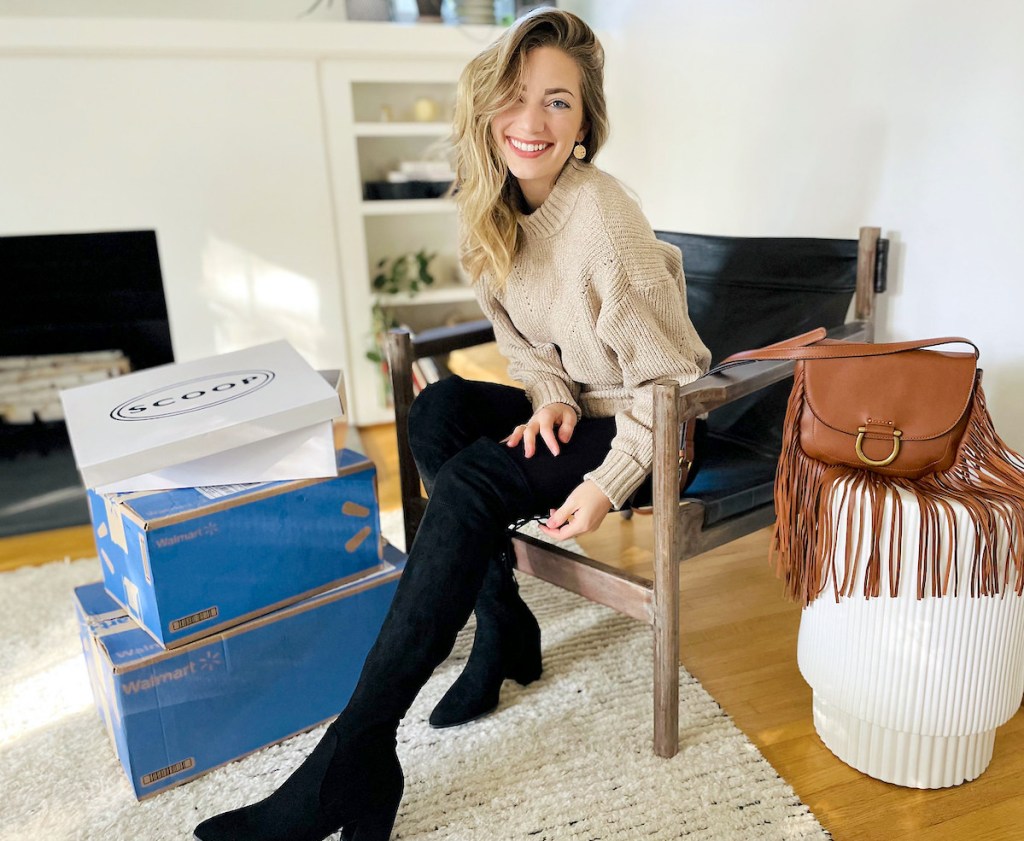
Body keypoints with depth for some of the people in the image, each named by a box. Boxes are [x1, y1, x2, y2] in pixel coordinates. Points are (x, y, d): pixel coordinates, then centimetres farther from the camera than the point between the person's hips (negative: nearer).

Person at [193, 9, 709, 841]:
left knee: (471, 485, -27)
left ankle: (351, 764, -22)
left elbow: (667, 376, -19)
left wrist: (608, 484, -25)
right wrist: (550, 397, -12)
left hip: (648, 426, -7)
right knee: (438, 408, -18)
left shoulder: (603, 222, -24)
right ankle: (505, 632, -7)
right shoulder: (498, 207, -2)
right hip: (574, 409, 7)